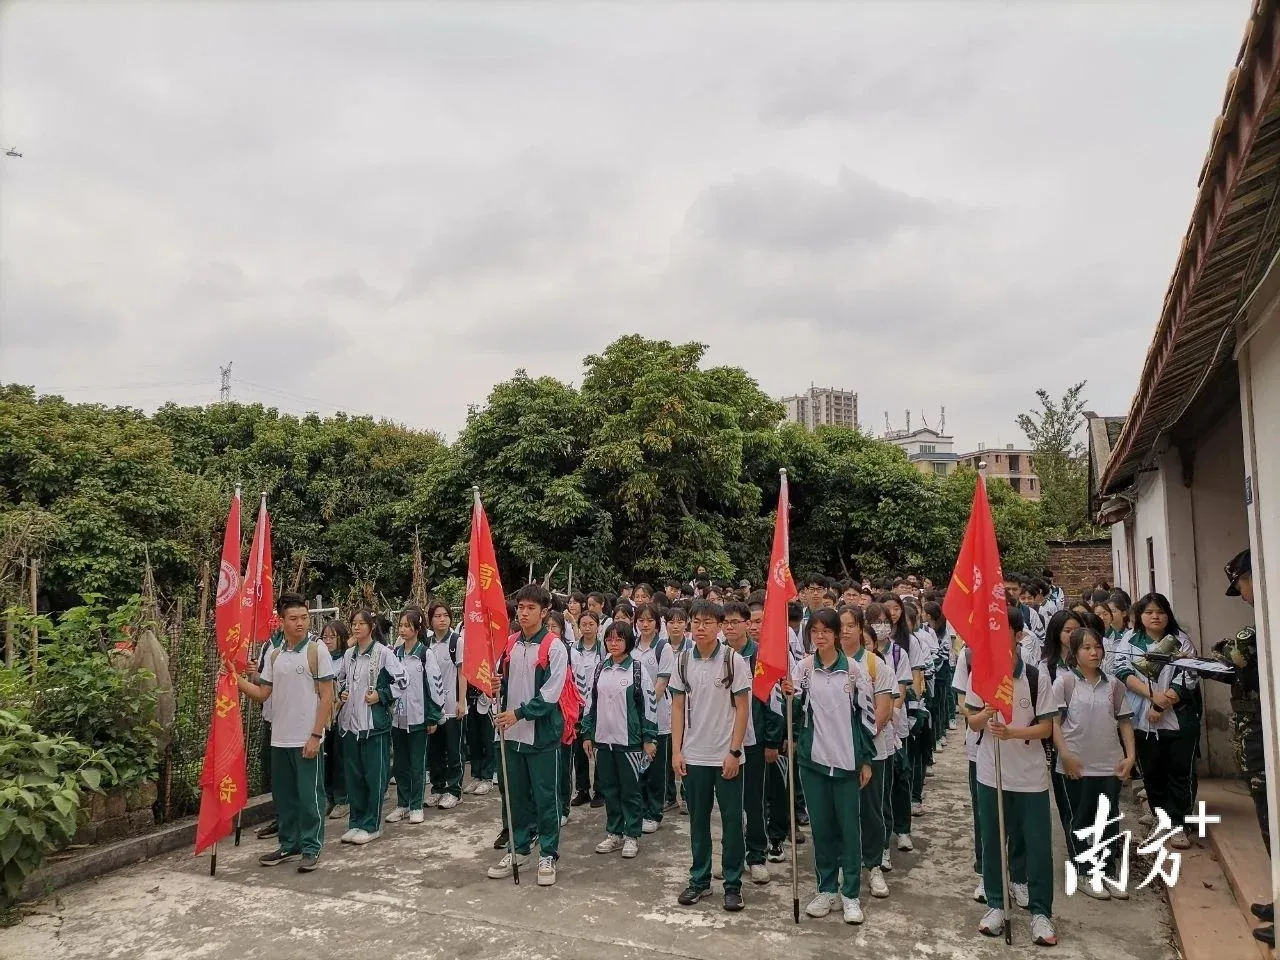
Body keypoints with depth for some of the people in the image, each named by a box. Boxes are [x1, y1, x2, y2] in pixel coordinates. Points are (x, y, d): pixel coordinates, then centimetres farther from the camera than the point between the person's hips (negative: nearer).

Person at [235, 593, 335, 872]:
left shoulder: (317, 650, -9)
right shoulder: (274, 655, 8)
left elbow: (327, 697, -10)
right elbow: (262, 694, 10)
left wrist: (316, 735, -14)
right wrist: (236, 679, -5)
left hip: (307, 739, -6)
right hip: (280, 739, 6)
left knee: (310, 795, 2)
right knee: (283, 795, 15)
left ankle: (311, 848, 14)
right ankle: (288, 844, 29)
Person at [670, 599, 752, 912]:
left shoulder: (733, 661, -9)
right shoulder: (683, 661, 1)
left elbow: (742, 708, -7)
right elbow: (678, 707, 6)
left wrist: (734, 751, -11)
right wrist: (676, 750, 1)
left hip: (726, 756, -3)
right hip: (693, 756, 3)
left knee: (732, 821, 6)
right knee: (698, 821, 13)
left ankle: (733, 884, 19)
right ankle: (699, 880, 26)